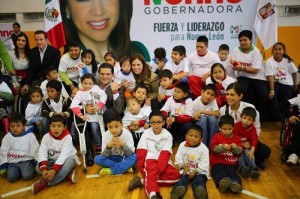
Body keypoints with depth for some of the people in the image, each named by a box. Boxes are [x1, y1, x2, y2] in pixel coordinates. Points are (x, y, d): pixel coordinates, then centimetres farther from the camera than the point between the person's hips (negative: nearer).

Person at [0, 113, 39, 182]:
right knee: (11, 178, -18)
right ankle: (20, 171, 11)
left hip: (26, 160, -3)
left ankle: (33, 167, 8)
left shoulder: (30, 135, -6)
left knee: (27, 176, -22)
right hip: (13, 162, 3)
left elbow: (35, 150, -1)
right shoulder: (7, 137, 3)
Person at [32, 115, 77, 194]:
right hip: (51, 161, 4)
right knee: (38, 167, -24)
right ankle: (67, 174, -23)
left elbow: (64, 155, -30)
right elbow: (42, 153, -19)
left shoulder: (67, 137, -21)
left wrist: (54, 170, -41)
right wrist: (44, 169, -35)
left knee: (69, 162, -37)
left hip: (65, 160, -3)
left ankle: (45, 182, -33)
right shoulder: (46, 137, -10)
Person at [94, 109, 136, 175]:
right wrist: (108, 146, -34)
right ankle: (125, 167, -22)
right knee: (97, 159, -25)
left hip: (124, 159, -1)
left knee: (133, 157, -32)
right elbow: (104, 155, -15)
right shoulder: (105, 135, -15)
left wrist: (122, 145, -38)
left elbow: (131, 153, -21)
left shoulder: (127, 134, -18)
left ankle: (110, 171, -27)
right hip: (111, 159, 2)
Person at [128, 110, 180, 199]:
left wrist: (159, 168, -23)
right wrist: (142, 167, -16)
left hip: (163, 163, 2)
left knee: (176, 175, -23)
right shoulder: (146, 133, 3)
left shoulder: (167, 135, 1)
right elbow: (141, 152, -3)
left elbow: (165, 154, -10)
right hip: (150, 159, -2)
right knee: (153, 170, -34)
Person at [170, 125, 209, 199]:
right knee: (183, 179, -25)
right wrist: (183, 166, -16)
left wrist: (195, 171, -19)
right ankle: (179, 189, -53)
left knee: (199, 180, -28)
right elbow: (178, 159, 2)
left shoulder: (204, 148, -8)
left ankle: (200, 191, -56)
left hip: (199, 171, -1)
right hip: (186, 170, 2)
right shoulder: (182, 145, -1)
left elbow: (204, 164, -10)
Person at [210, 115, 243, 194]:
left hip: (231, 162, 1)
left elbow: (240, 151, 7)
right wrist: (223, 147, -24)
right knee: (219, 171, -31)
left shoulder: (236, 138, 14)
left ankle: (235, 183, -55)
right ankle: (222, 182, -58)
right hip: (218, 161, -1)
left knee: (231, 171, -29)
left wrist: (236, 148, -16)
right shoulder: (217, 136, 7)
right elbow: (213, 148, -7)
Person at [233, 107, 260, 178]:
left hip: (247, 147, 1)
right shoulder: (237, 125, -8)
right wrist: (242, 144, -19)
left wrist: (252, 151, -29)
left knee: (248, 153, -28)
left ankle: (253, 168, -40)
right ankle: (242, 168, -47)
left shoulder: (252, 128, -3)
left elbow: (254, 139, -15)